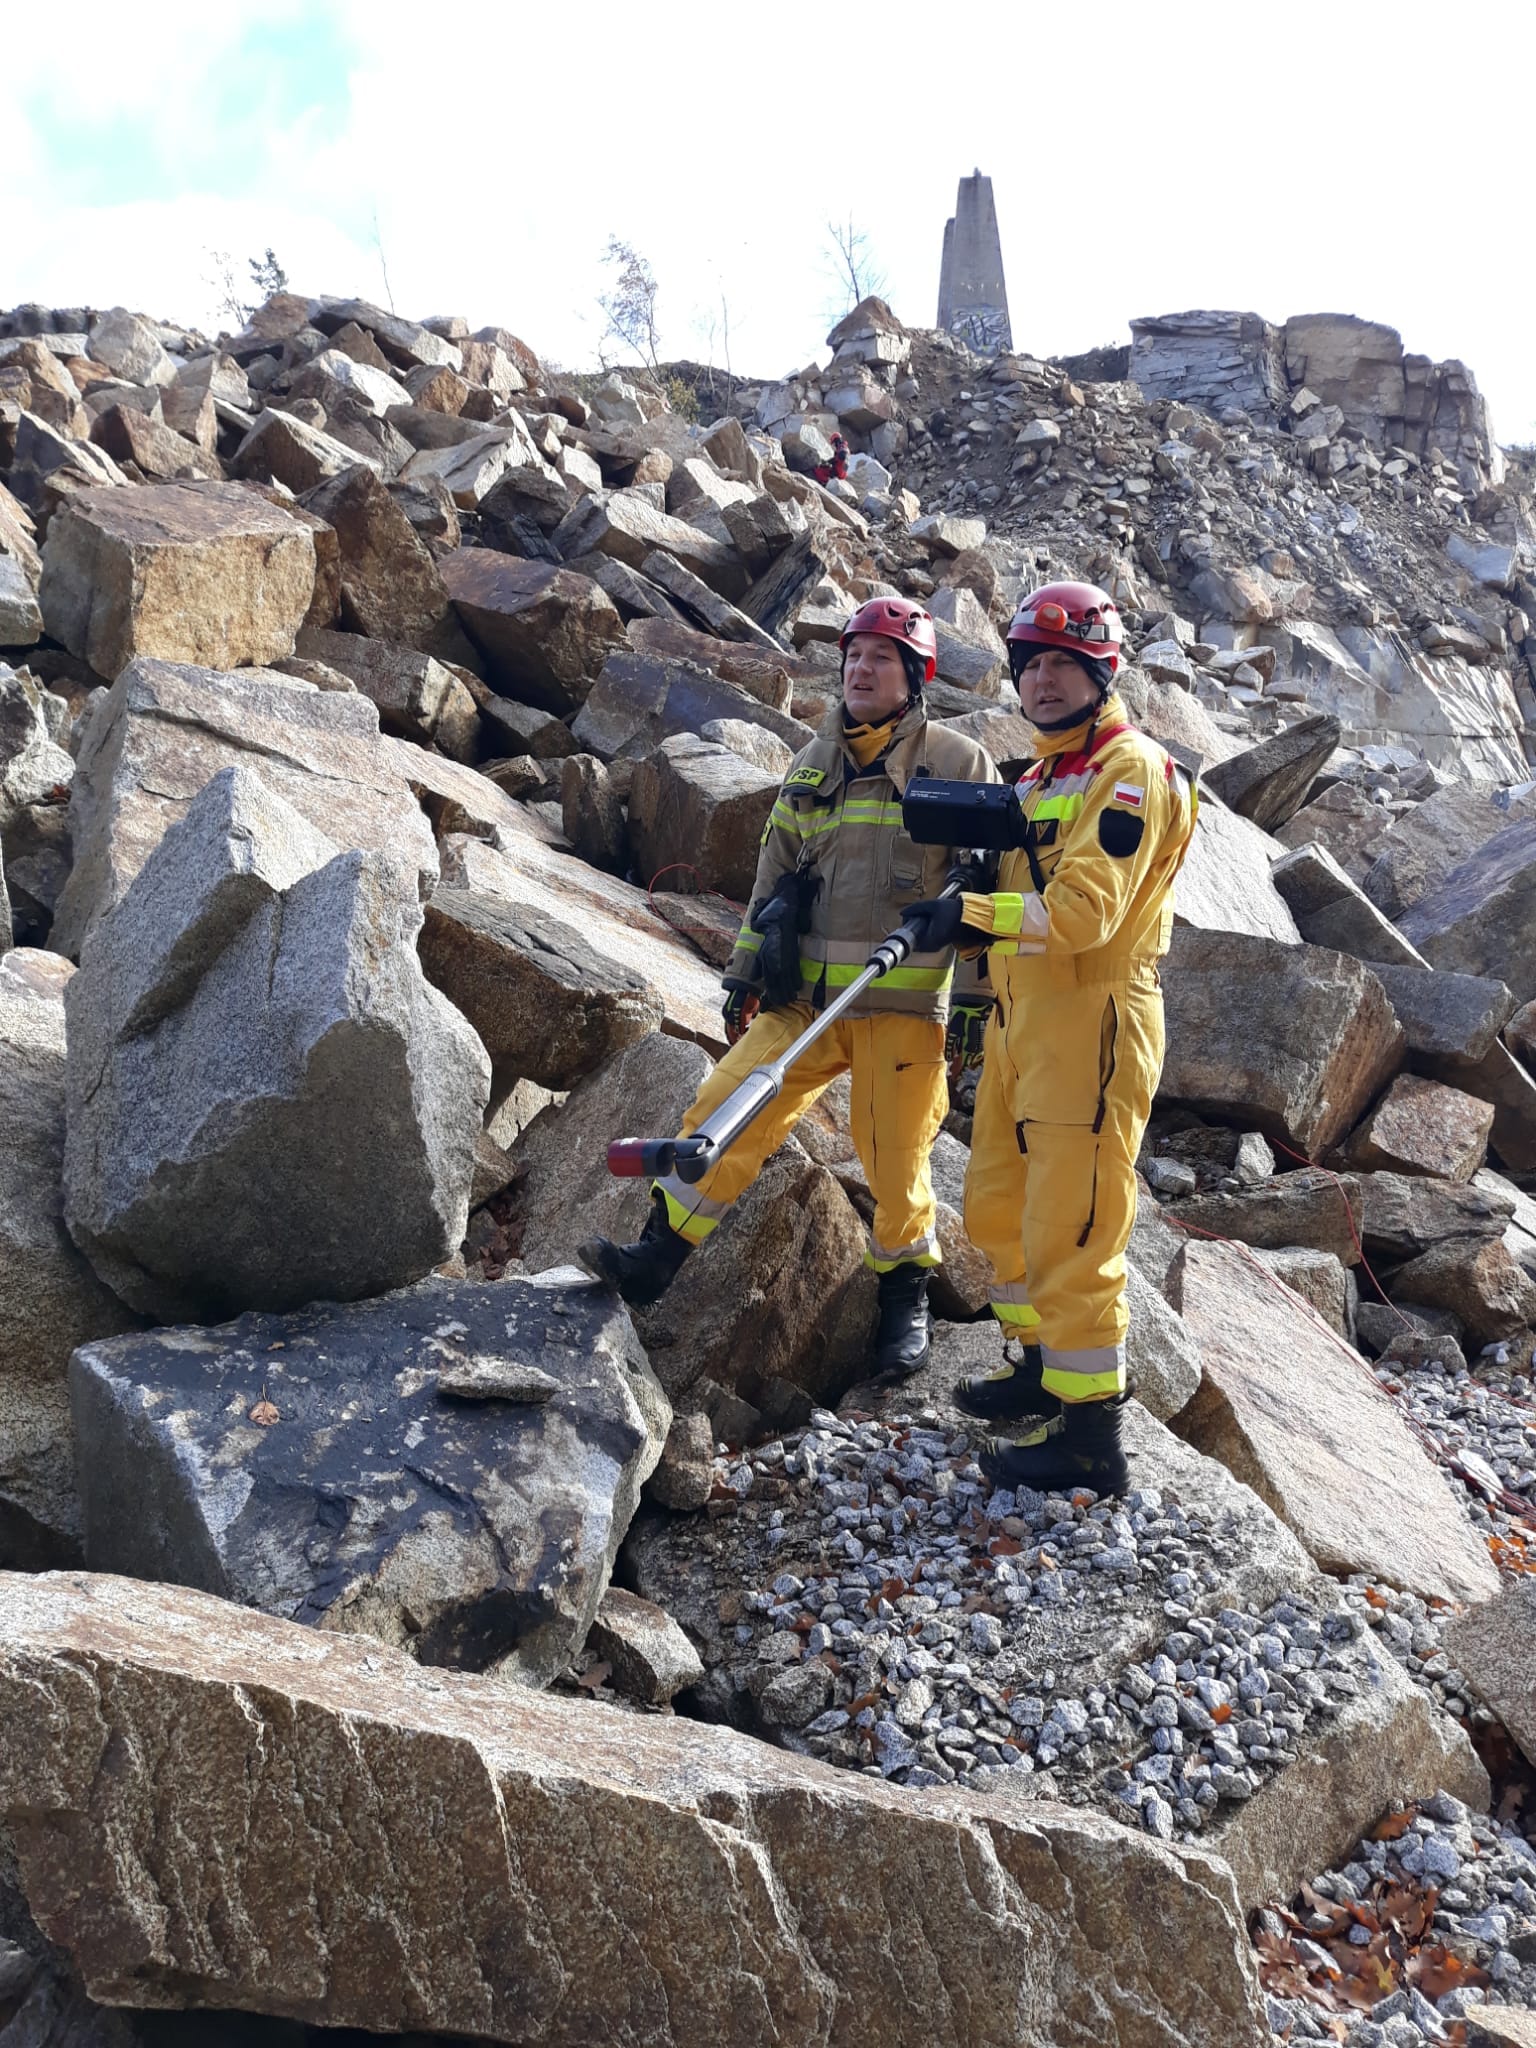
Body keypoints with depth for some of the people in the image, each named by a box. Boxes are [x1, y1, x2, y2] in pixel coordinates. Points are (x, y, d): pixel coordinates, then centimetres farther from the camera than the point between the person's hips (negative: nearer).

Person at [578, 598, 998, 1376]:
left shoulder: (957, 763, -1)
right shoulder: (813, 764, 14)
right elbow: (773, 876, 19)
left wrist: (974, 1002, -7)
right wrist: (743, 976, 15)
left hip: (906, 1005, -4)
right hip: (805, 998, 4)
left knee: (895, 1162, 1)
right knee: (722, 1108, -6)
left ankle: (906, 1291, 25)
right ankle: (655, 1258, 4)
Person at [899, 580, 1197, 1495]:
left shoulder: (1131, 771, -11)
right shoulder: (1043, 774, 19)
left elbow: (1082, 910, -23)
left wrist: (974, 917, -19)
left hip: (1091, 1024, -10)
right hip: (1022, 1021, 10)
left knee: (1069, 1230, -6)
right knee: (999, 1206, 18)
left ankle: (1089, 1432, 4)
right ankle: (1043, 1362, 36)